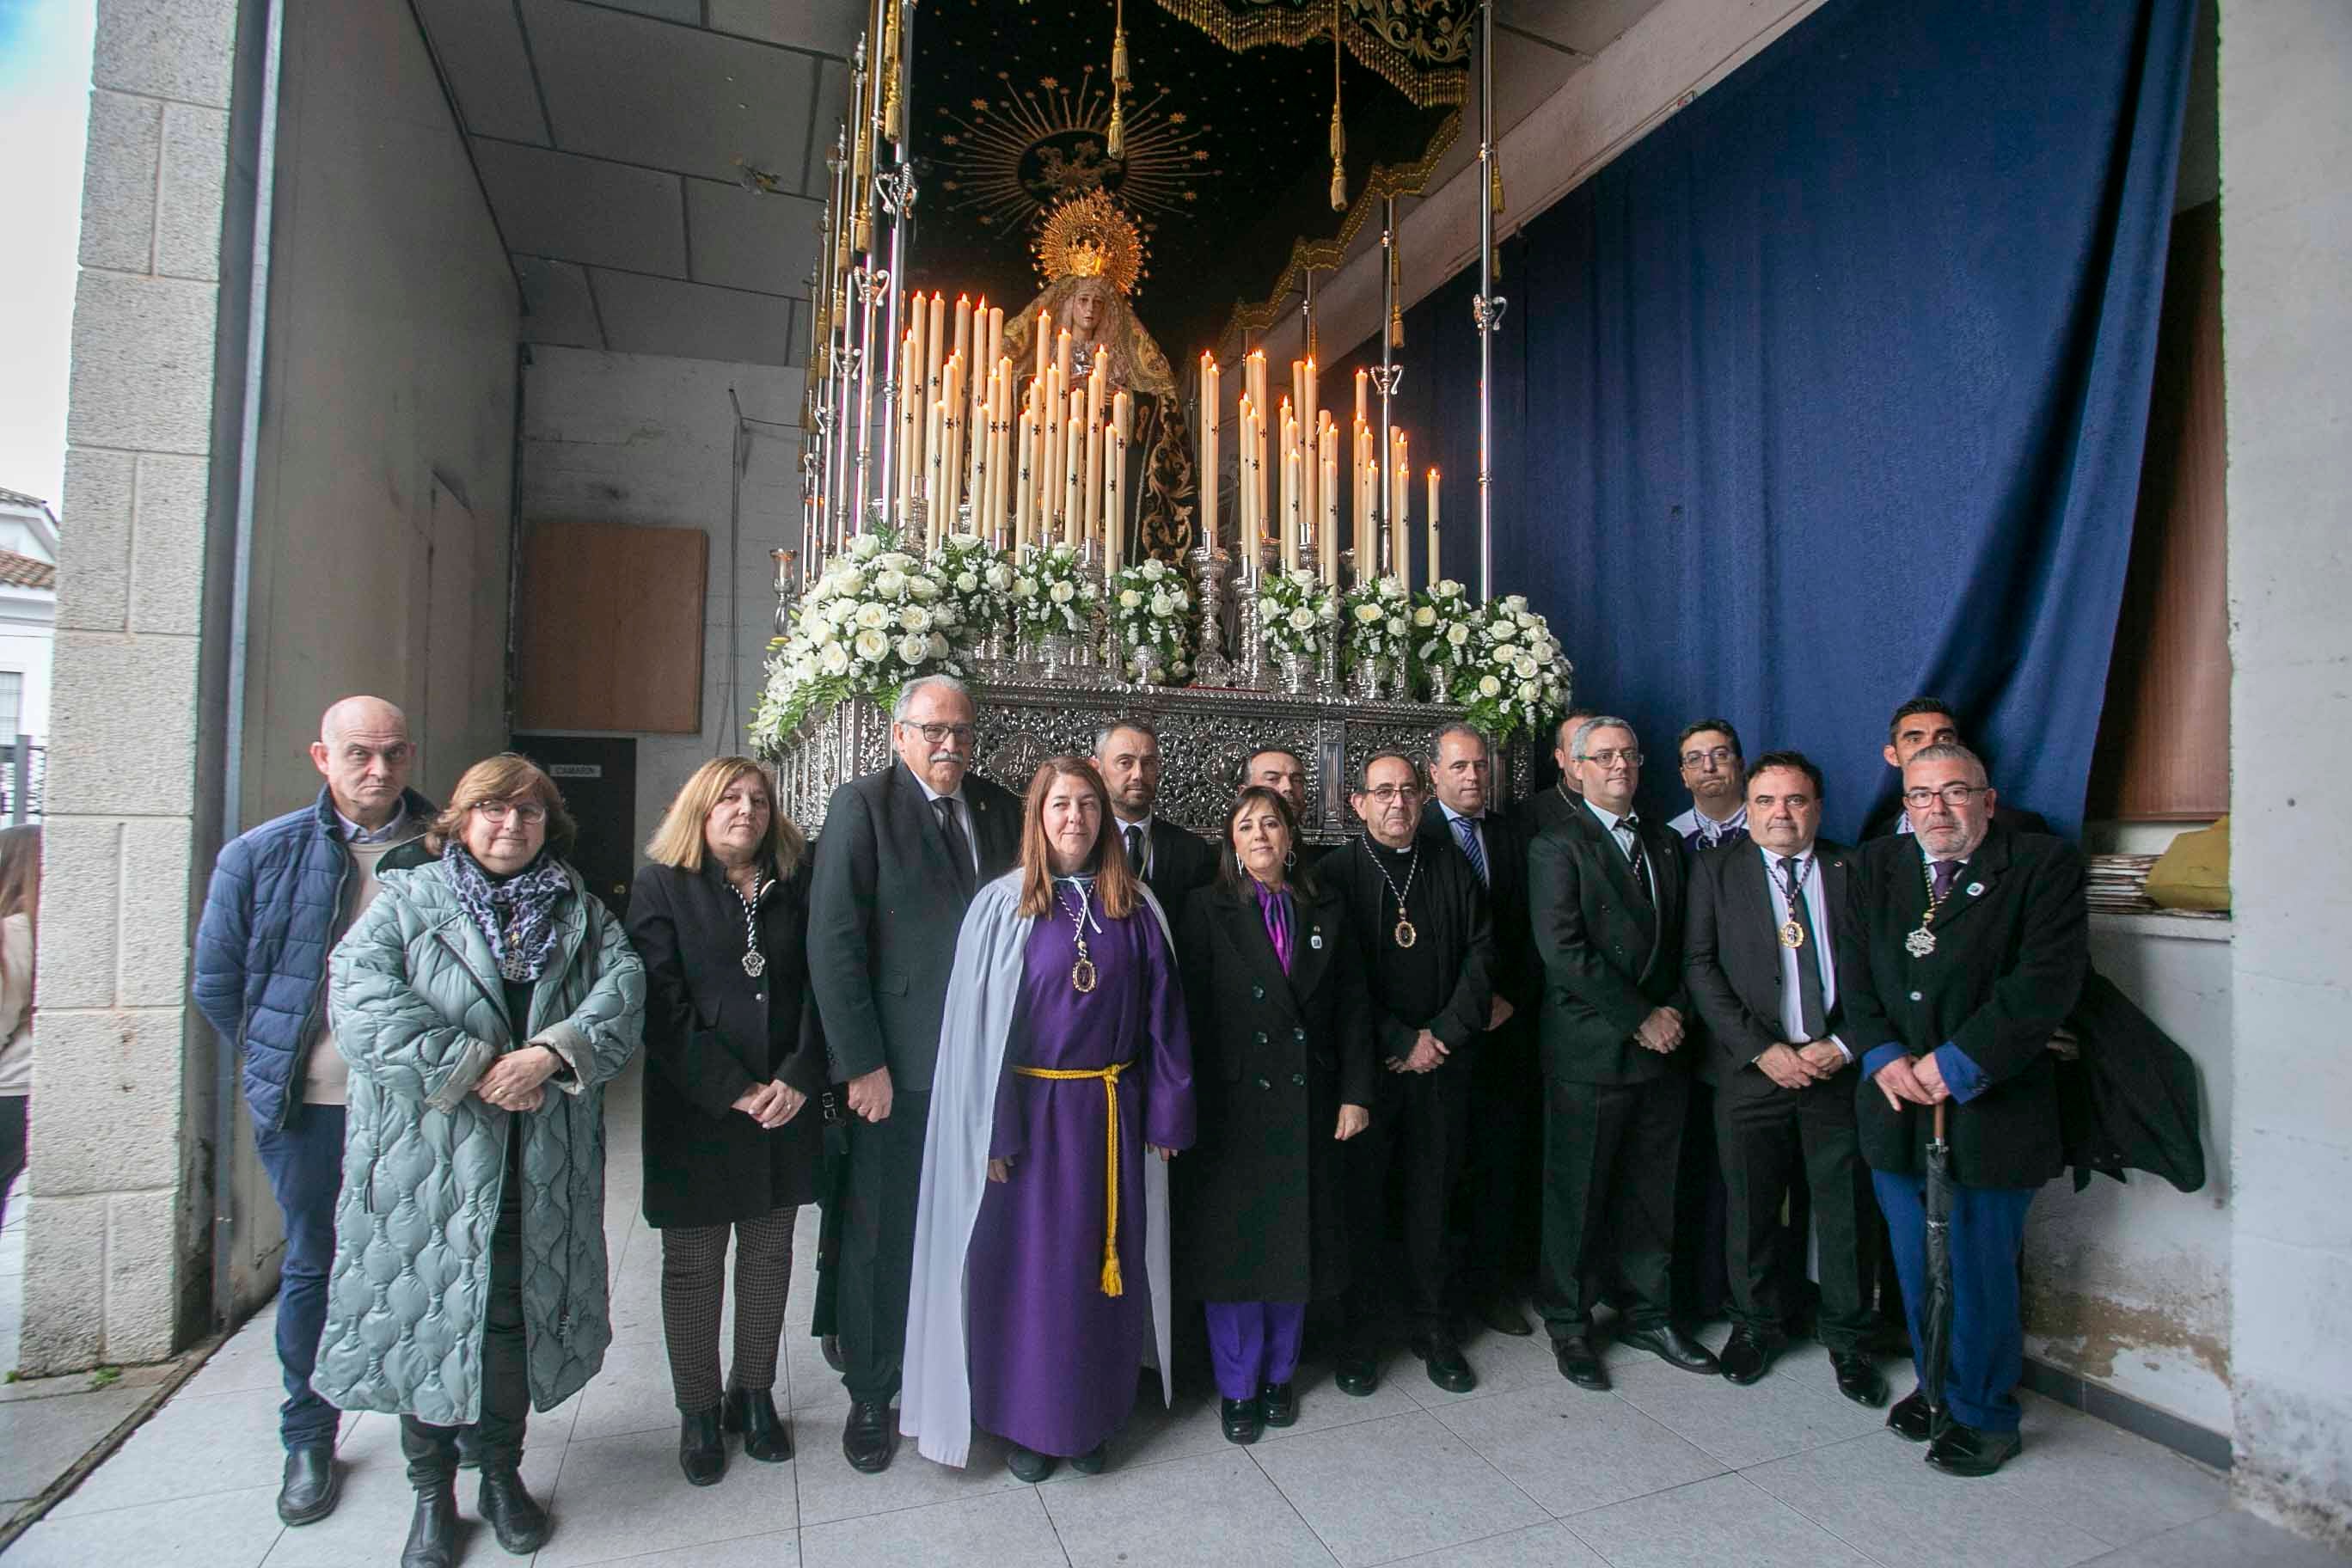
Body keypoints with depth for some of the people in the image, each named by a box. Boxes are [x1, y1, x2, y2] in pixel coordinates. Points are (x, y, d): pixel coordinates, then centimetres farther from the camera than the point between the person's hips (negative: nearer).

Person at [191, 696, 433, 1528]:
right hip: (308, 1108, 1)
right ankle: (308, 1440, 34)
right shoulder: (260, 855, -3)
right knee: (312, 1267, 15)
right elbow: (217, 982, 7)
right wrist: (276, 1064, 7)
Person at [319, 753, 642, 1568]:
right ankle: (431, 1491, 28)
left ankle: (501, 1470, 33)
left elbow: (622, 988, -4)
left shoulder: (579, 910, 9)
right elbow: (362, 998, -13)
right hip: (427, 1157, -2)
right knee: (429, 1312, 8)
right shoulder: (407, 900, 1)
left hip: (541, 1161, 2)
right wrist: (474, 1069, -18)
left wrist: (549, 1053, -20)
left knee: (515, 1313, 12)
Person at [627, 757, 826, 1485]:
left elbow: (818, 987, 2)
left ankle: (754, 1393, 30)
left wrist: (800, 1077, -11)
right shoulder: (663, 886, -2)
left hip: (785, 1109, 3)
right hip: (695, 1110, -3)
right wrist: (733, 1091, -15)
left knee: (769, 1252, 12)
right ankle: (697, 1411, 25)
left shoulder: (796, 887, 6)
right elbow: (661, 1004, -9)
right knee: (693, 1263, 8)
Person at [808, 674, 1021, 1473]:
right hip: (897, 1067, -3)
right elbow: (833, 942, -10)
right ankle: (870, 1395, 31)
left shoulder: (1001, 808, 7)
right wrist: (863, 1063, -13)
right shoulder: (863, 804, -6)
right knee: (881, 1237, 11)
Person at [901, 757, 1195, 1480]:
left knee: (1103, 1263, 14)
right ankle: (1026, 1421, 30)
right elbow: (977, 1025, -8)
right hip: (1031, 1111, -2)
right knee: (1028, 1265, 9)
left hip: (1114, 1113, 3)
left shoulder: (1135, 907, 0)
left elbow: (1161, 1012, 3)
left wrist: (1167, 1112, 1)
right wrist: (993, 1131, -12)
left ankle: (1091, 1417, 34)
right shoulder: (1002, 905, -8)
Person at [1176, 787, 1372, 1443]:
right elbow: (1192, 1013, -8)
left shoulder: (1327, 909, 6)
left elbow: (1352, 1006, 5)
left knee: (1296, 1244, 14)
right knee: (1234, 1244, 6)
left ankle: (1278, 1376, 34)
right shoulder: (1208, 910, -3)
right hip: (1233, 1105, -3)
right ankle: (1238, 1387, 26)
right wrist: (1194, 1106, -12)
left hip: (1308, 1105, 3)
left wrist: (1355, 1092, -1)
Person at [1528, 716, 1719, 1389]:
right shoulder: (1557, 845, -7)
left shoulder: (1666, 845, 15)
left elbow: (1683, 943, 16)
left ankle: (1648, 1314, 31)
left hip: (1663, 1051, 6)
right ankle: (1569, 1325, 21)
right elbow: (1562, 950, -16)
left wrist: (1675, 1012, -1)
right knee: (1578, 1195, 6)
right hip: (1589, 1051, -6)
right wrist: (1640, 1018, -14)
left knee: (1651, 1192, 15)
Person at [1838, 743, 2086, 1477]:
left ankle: (1985, 1415, 28)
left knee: (1979, 1271, 7)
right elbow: (1854, 973, 5)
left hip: (1989, 1107, -4)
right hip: (1897, 1106, 4)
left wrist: (1957, 1063, -18)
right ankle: (1939, 1389, 37)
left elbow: (2047, 981, -15)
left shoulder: (2042, 863, -6)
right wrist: (1884, 1056, -10)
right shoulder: (1875, 867, 7)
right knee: (1918, 1270, 16)